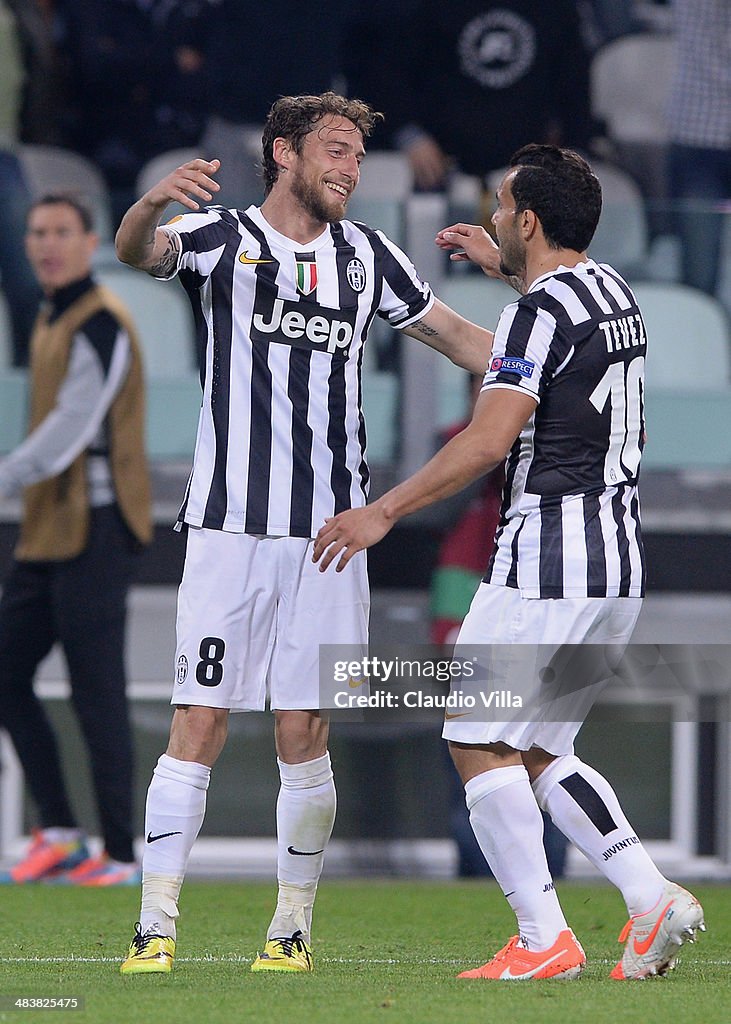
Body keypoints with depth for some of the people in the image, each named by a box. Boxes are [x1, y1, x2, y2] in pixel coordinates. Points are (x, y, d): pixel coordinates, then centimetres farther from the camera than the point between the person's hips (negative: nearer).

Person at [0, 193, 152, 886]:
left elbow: (70, 432, -20)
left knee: (97, 695, -9)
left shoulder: (99, 326, -12)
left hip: (93, 530, -10)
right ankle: (58, 833, 13)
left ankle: (119, 856, -6)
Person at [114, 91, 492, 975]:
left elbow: (459, 338, 23)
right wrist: (153, 204, -44)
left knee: (303, 729, 3)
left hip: (329, 531, 3)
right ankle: (156, 925, -6)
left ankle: (293, 925, 12)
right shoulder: (220, 238, 0)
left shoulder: (365, 257, 13)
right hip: (231, 524, -3)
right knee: (200, 719, -8)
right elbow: (135, 250, -21)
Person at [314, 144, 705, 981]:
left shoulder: (538, 313, -14)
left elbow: (488, 441, -23)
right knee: (539, 749, 16)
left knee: (479, 739, -1)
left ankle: (544, 940, -5)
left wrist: (384, 512, -20)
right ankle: (651, 899, 2)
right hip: (620, 562, 9)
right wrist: (500, 265, 47)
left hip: (546, 558, -9)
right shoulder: (612, 290, 13)